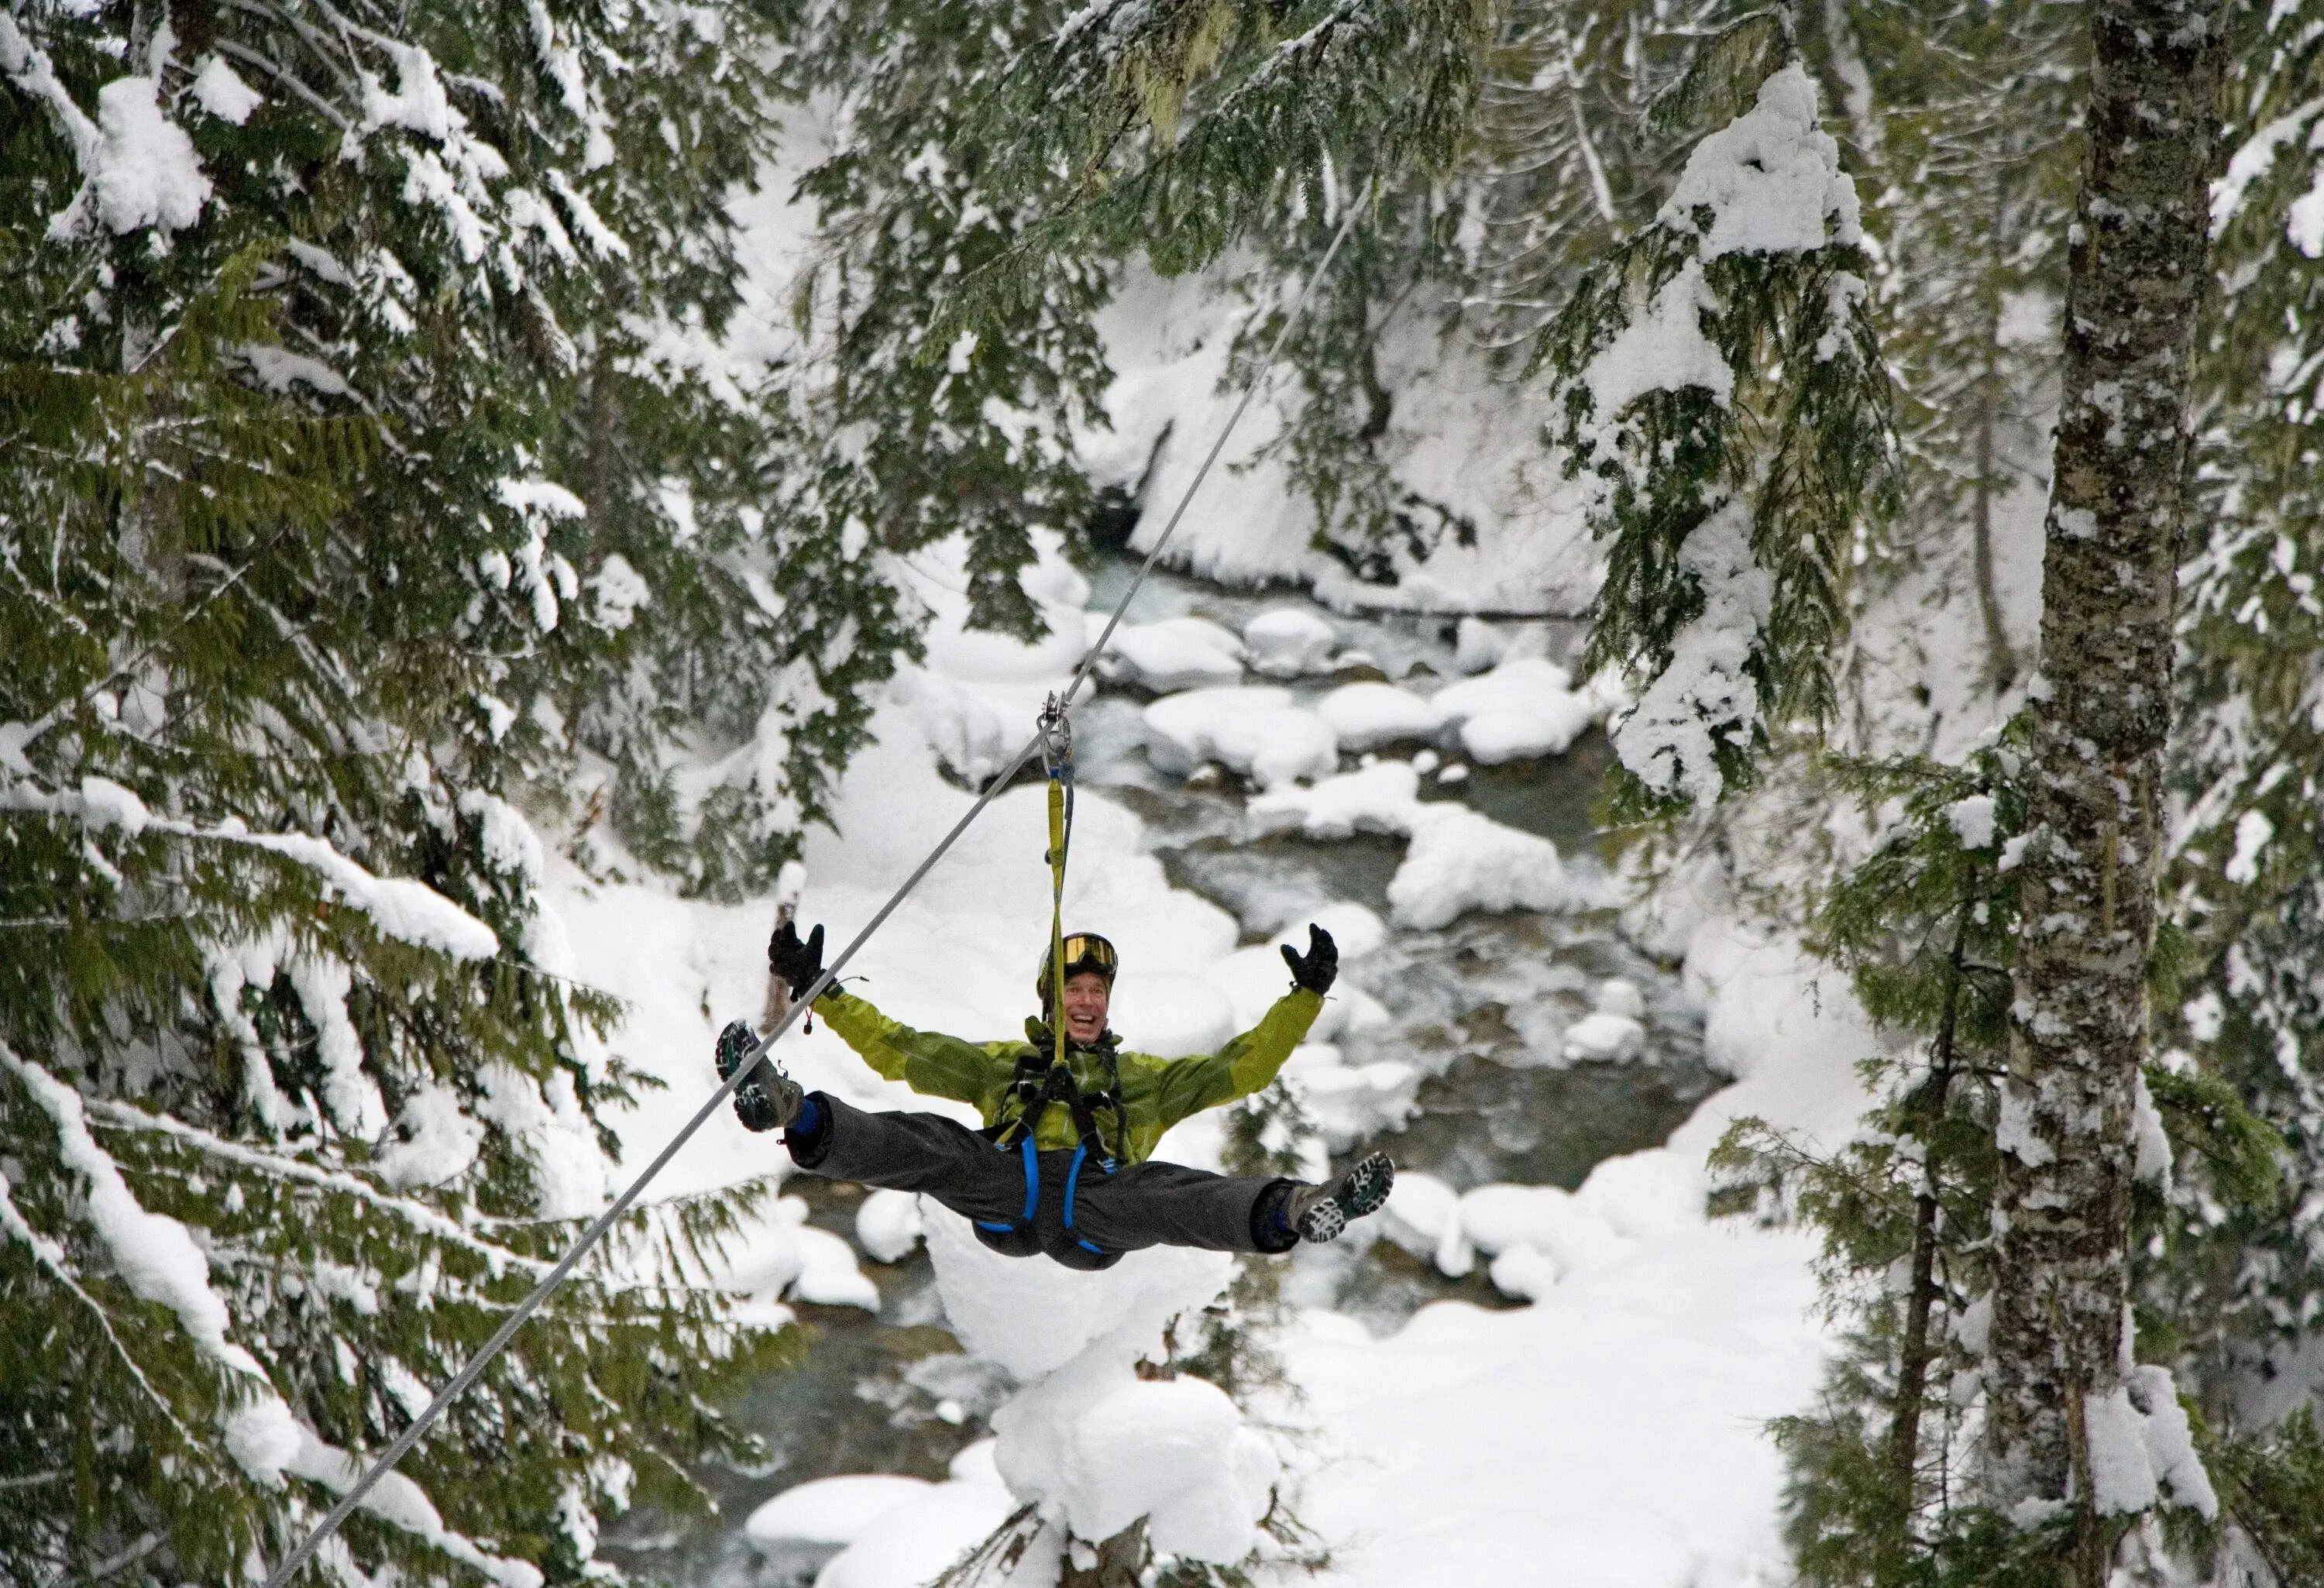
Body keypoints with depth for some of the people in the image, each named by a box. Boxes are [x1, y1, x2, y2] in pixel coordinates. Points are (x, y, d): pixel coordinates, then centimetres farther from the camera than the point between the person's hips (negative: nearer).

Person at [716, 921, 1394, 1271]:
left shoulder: (1143, 1078, 36)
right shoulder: (1001, 1063, 35)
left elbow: (1242, 1067, 31)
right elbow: (899, 1049, 31)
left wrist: (1306, 996, 23)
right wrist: (818, 991, 26)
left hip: (1095, 1208, 0)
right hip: (1005, 1191, 0)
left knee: (1171, 1194, -32)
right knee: (926, 1143, -28)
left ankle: (1289, 1211, -60)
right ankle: (797, 1117, -52)